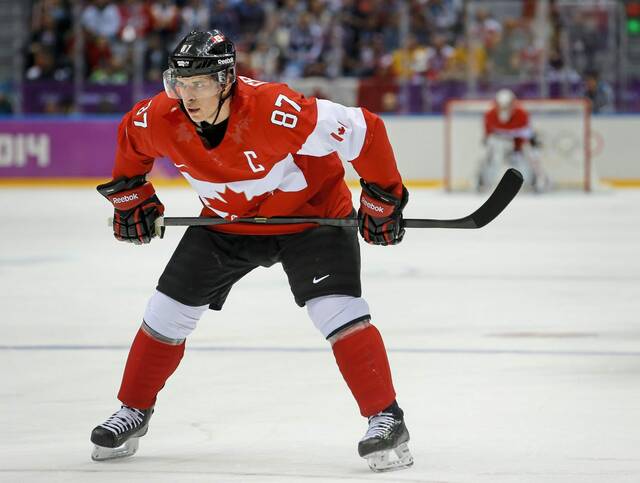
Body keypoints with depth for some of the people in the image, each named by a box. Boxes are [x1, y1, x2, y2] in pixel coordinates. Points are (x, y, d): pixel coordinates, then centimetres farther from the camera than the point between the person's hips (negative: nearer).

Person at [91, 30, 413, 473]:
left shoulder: (277, 111, -37)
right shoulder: (159, 120, -21)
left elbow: (364, 130, -30)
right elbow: (131, 138, 6)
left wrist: (382, 198, -23)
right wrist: (130, 196, 11)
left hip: (310, 212, -5)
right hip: (226, 221, 5)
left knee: (337, 310, -22)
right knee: (168, 312, 5)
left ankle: (386, 419, -14)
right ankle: (134, 412, 24)